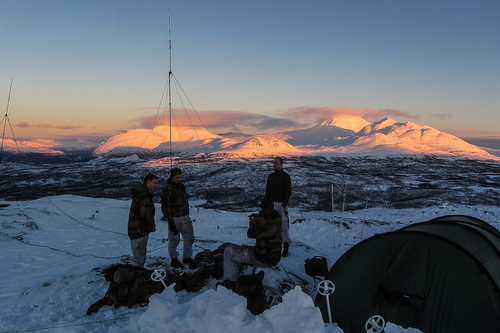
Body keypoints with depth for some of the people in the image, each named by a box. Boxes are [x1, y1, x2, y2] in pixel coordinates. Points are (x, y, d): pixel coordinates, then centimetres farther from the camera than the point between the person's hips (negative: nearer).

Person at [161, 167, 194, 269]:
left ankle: (187, 257, 27)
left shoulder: (182, 186, 7)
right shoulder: (167, 190, -15)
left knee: (190, 239, 11)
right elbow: (165, 208, -15)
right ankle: (174, 260, 24)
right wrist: (171, 224, -18)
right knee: (174, 240, 7)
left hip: (185, 217, 7)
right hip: (175, 219, -6)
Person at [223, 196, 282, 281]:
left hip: (262, 259, -7)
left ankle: (230, 281, 9)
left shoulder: (258, 220, -18)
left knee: (229, 251, 3)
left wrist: (252, 222, 16)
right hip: (276, 258, 7)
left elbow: (250, 234, -1)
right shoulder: (278, 218, -2)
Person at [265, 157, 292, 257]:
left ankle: (286, 248, -1)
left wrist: (284, 205, -15)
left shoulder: (286, 176, -4)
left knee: (284, 226, -7)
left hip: (282, 204, -5)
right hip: (272, 203, 5)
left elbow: (288, 192, -8)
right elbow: (268, 191, 16)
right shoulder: (271, 176, 13)